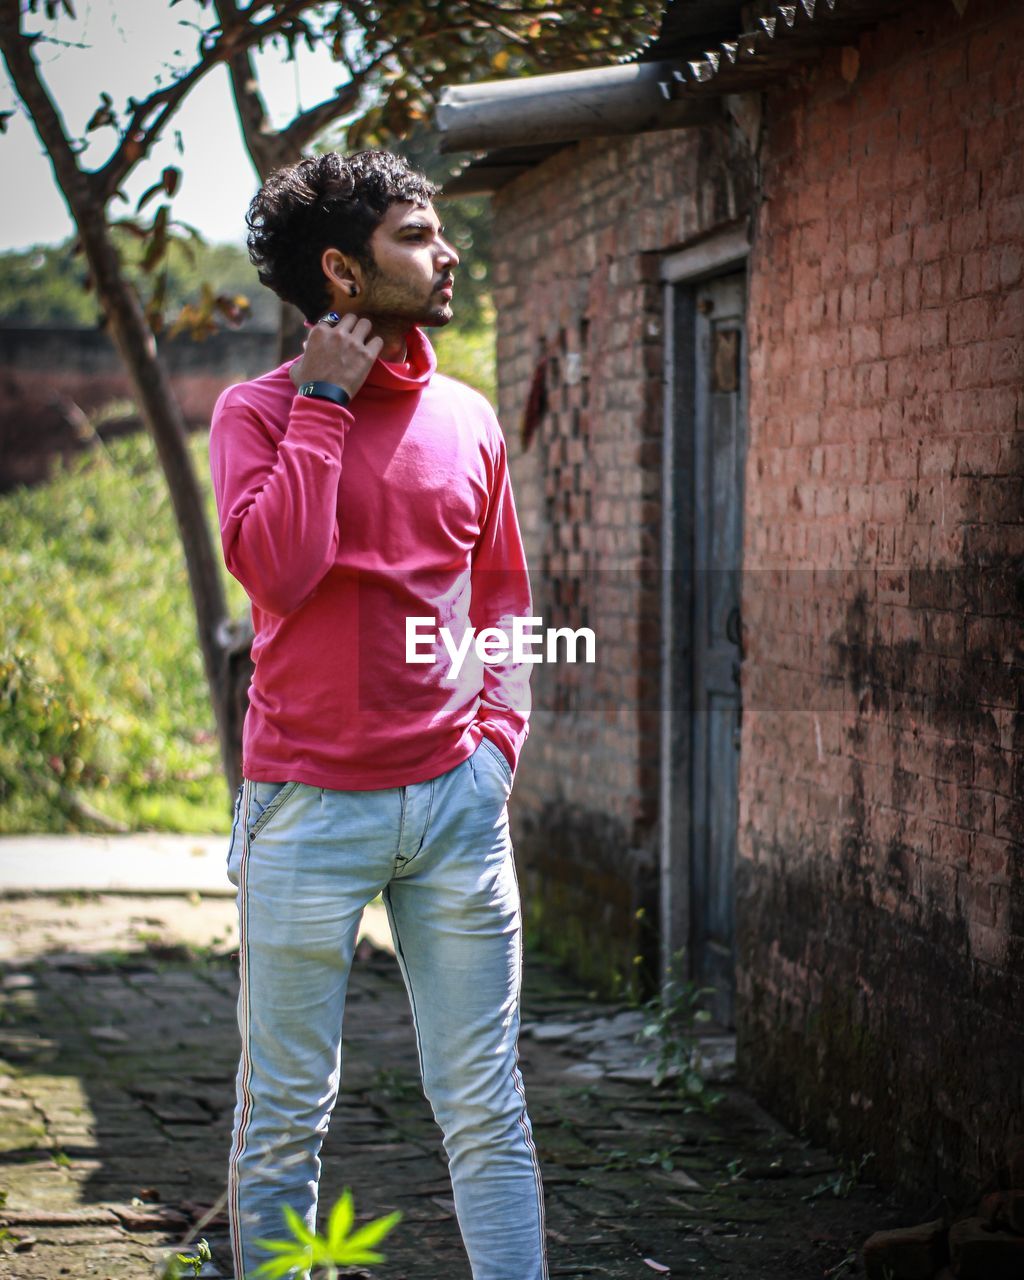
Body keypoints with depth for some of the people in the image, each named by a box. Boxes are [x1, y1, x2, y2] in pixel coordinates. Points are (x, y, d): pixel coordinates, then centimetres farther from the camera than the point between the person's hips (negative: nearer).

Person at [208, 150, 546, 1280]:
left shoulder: (467, 419, 10)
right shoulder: (257, 411, -2)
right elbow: (273, 566, -20)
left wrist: (499, 731, 7)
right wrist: (322, 402, -13)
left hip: (456, 802, 3)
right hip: (309, 806, -3)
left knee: (486, 1109, 4)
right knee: (285, 1113, 4)